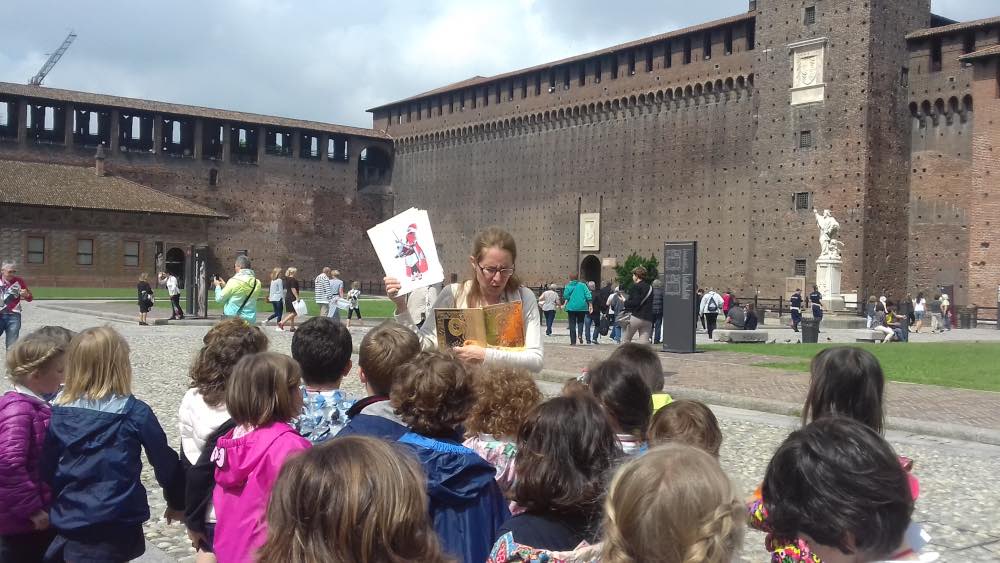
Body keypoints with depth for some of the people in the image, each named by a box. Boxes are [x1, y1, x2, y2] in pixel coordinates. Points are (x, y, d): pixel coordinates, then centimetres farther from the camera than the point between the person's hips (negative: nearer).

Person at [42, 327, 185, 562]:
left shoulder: (58, 412, -1)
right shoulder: (135, 413, -10)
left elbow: (45, 468, 5)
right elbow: (164, 461, -2)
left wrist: (51, 511, 20)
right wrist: (177, 502, 14)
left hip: (68, 523, 3)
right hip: (117, 525, -3)